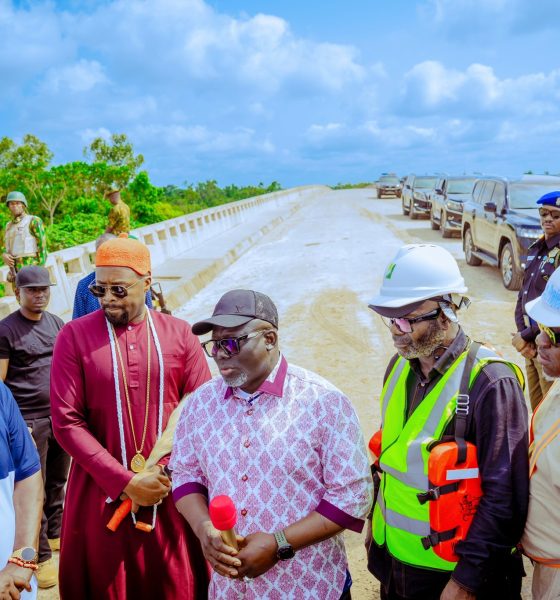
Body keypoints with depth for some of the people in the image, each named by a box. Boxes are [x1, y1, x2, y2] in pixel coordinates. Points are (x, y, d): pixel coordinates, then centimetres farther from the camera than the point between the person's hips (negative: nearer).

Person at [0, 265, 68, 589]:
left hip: (62, 416, 5)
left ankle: (55, 534, 37)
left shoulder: (57, 324, 8)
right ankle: (41, 557, 16)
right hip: (29, 421, -5)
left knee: (58, 483, 17)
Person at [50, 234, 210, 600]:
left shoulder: (179, 334, -1)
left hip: (171, 492, 1)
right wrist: (125, 482, -13)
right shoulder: (75, 336, -5)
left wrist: (168, 472, -10)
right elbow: (67, 422, -9)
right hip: (101, 493, -1)